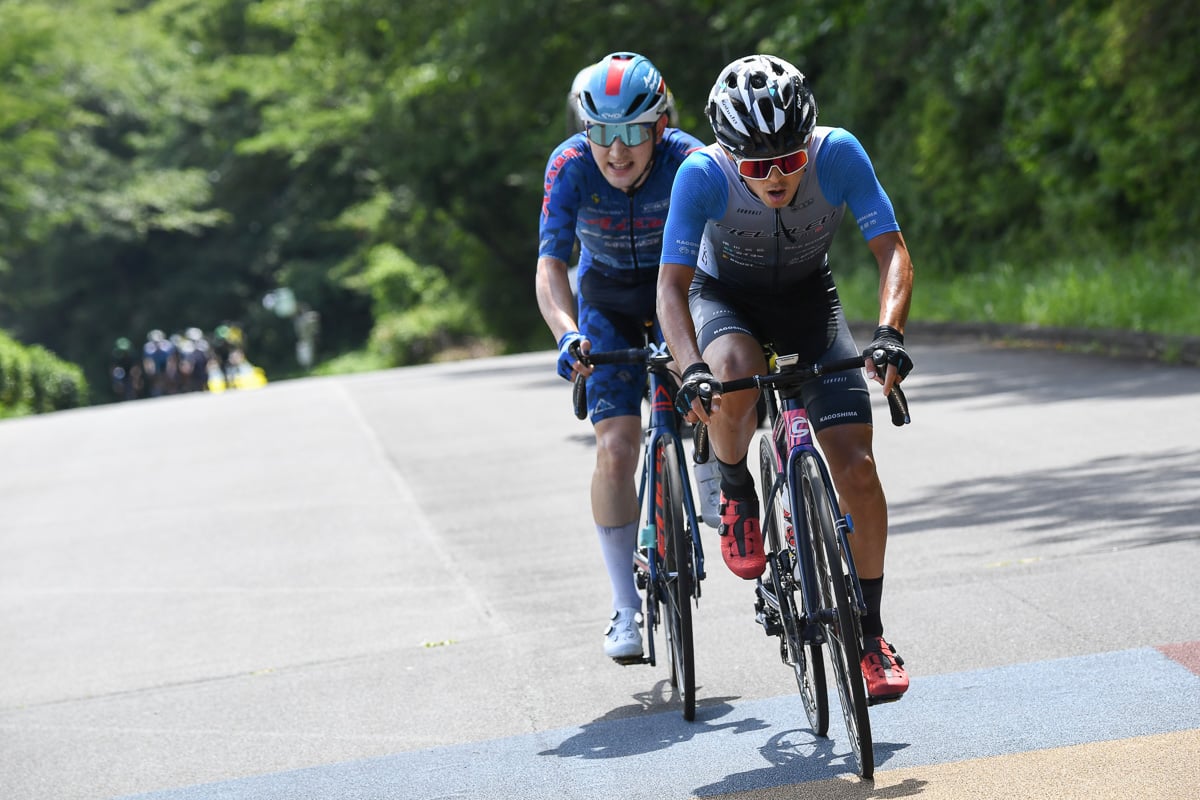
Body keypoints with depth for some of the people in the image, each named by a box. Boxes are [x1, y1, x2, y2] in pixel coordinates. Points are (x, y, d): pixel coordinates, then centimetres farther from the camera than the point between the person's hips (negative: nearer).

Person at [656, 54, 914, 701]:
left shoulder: (838, 153, -29)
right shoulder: (702, 175, -32)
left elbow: (892, 253, -27)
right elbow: (672, 285, -32)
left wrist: (889, 334, -44)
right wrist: (691, 369, -49)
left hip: (807, 296, 2)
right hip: (725, 296, -1)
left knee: (856, 466, -12)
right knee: (734, 375, -39)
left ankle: (869, 635, 4)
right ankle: (736, 498, -7)